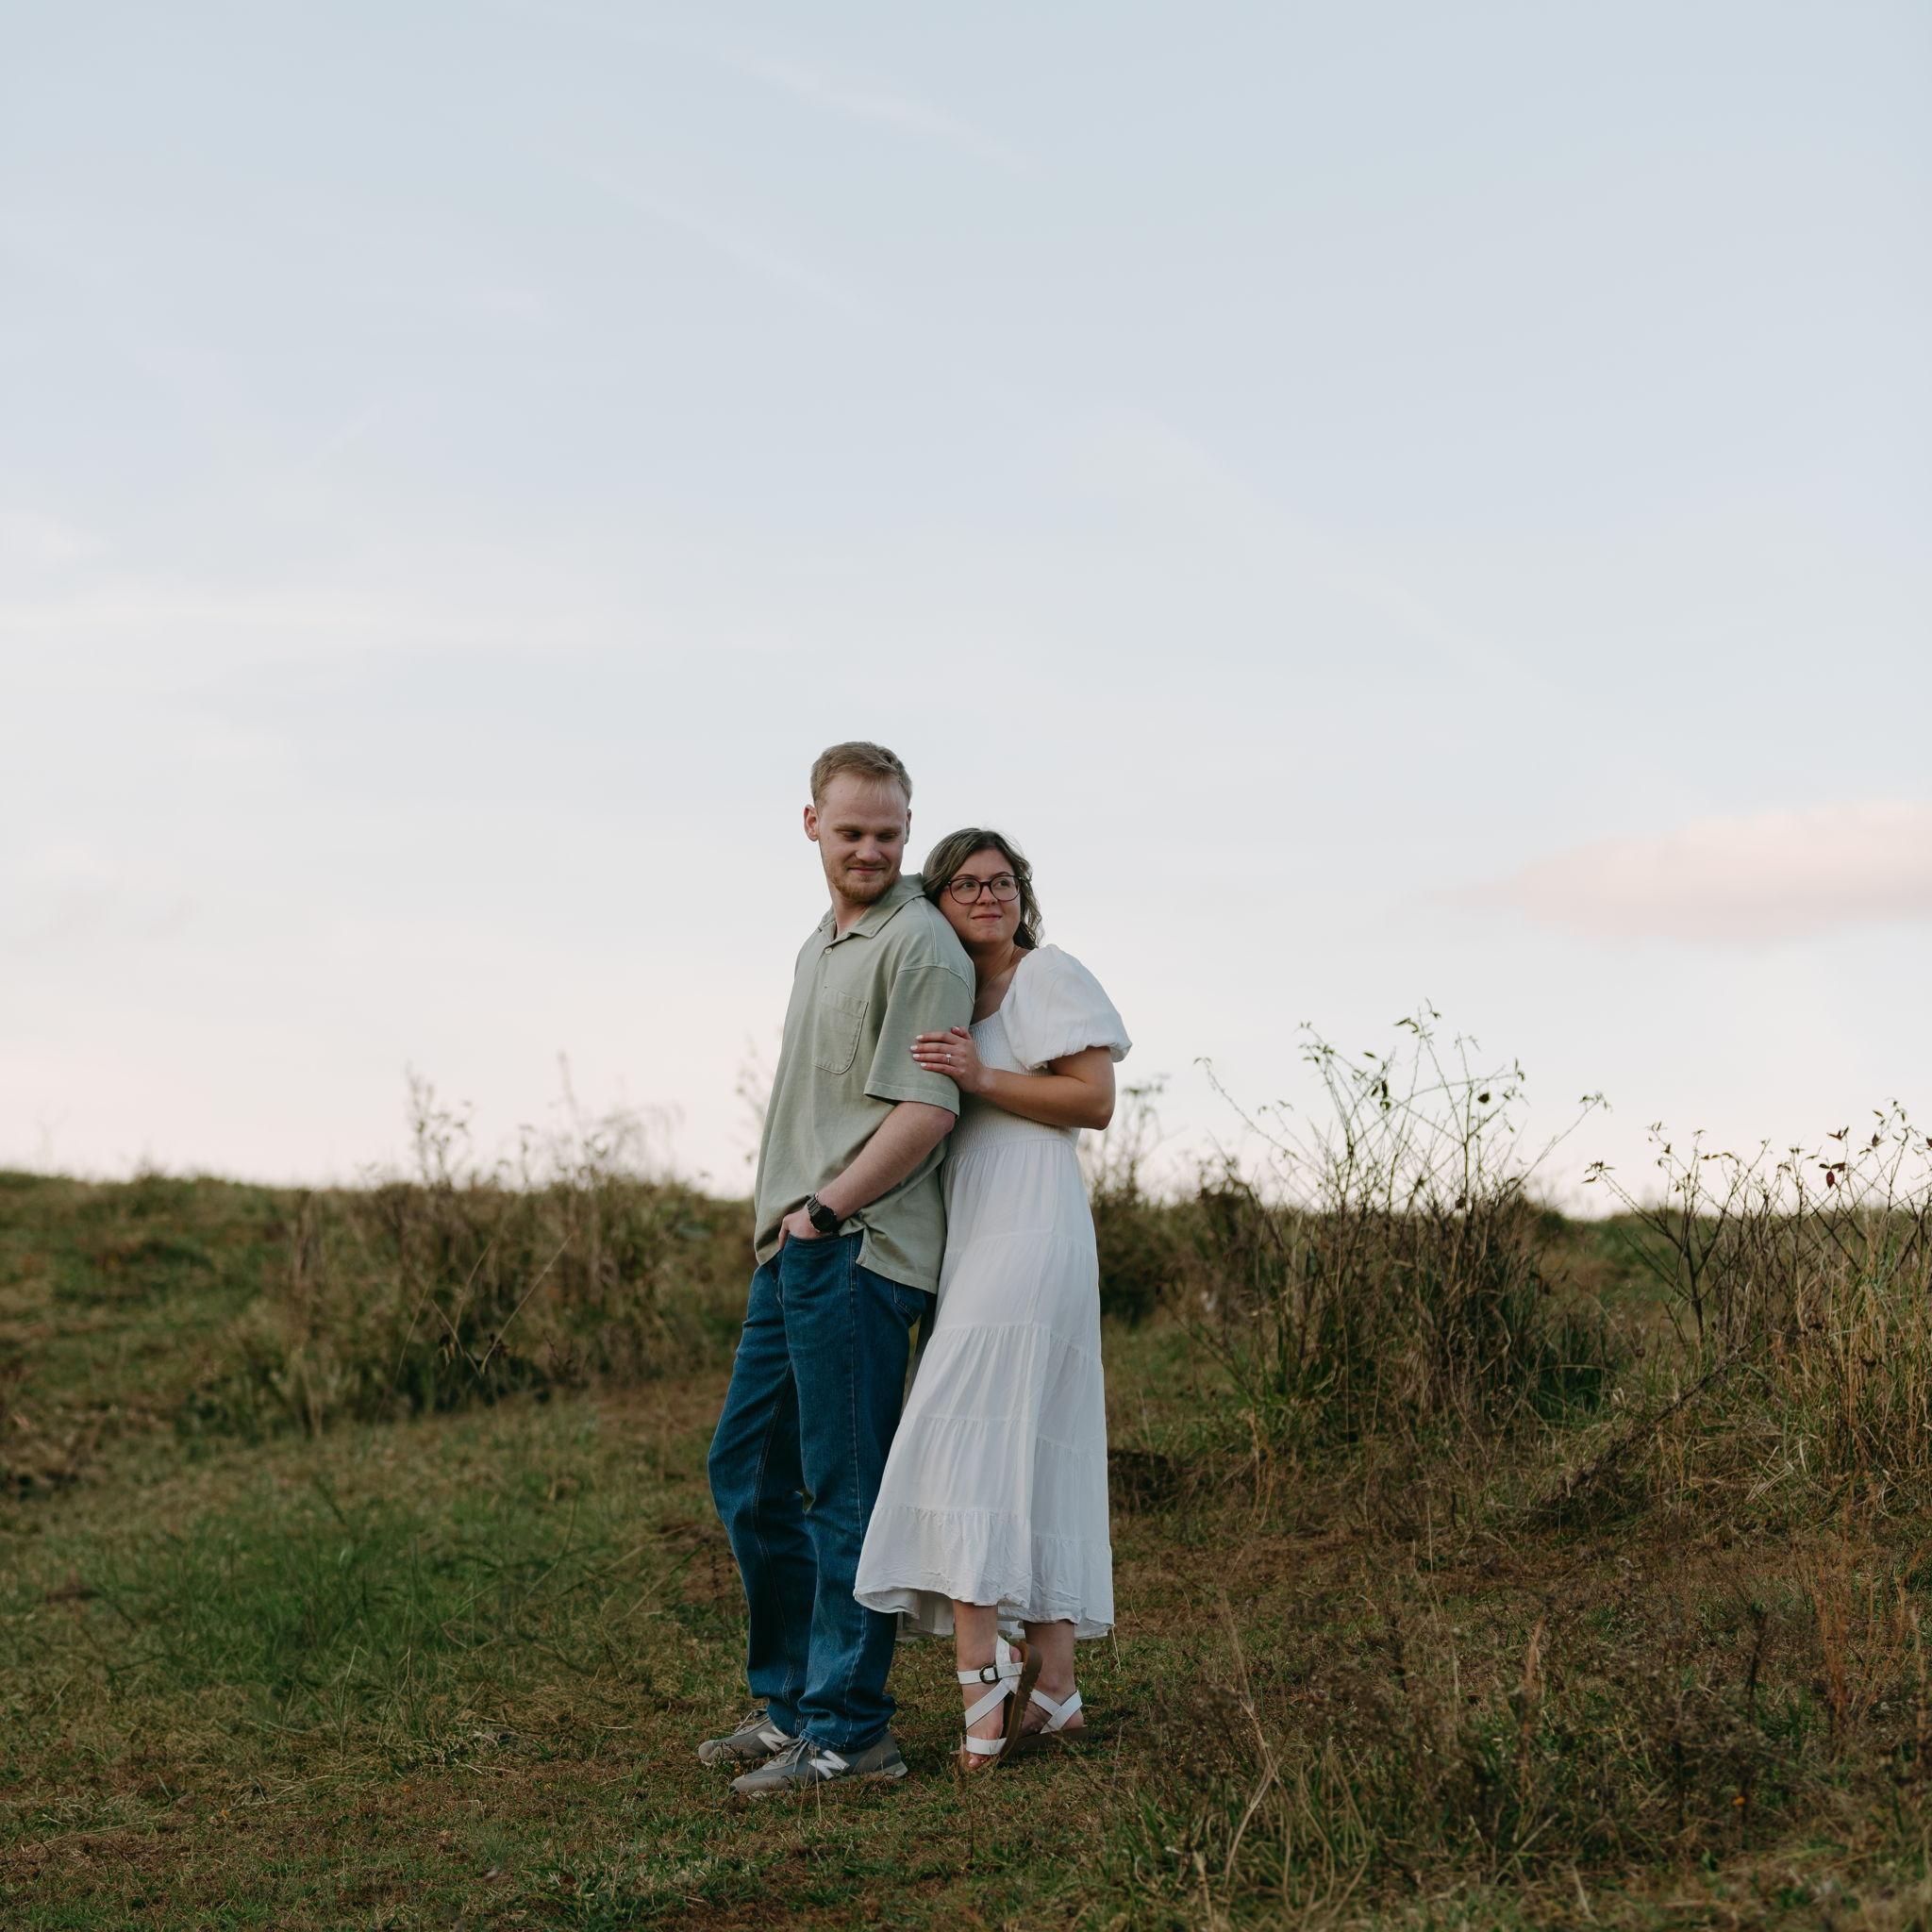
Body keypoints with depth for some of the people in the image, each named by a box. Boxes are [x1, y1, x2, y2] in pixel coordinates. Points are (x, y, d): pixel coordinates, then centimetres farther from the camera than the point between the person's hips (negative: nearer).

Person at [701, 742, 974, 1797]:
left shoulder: (921, 945, -9)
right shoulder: (823, 941, 20)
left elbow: (925, 1112, -17)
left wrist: (822, 1211, -14)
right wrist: (778, 1212, 16)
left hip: (858, 1252, -10)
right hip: (792, 1250, 10)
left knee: (846, 1490, -5)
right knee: (746, 1469, 14)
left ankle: (846, 1730, 3)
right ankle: (789, 1700, 25)